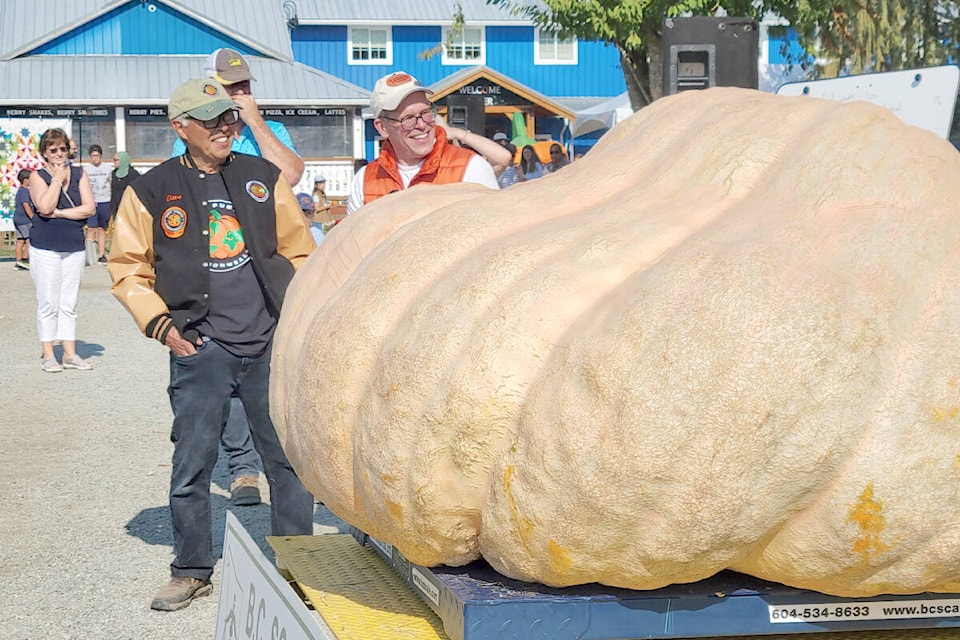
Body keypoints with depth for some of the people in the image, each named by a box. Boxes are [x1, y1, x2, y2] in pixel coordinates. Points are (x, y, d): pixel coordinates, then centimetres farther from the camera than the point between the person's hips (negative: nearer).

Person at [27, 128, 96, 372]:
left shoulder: (79, 174, 8)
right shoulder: (38, 176, 0)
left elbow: (89, 208, -3)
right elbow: (45, 207, -16)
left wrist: (58, 213, -10)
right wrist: (58, 178, -10)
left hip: (74, 248, 3)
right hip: (45, 248, -3)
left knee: (69, 304, 7)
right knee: (48, 304, -1)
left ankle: (70, 354, 11)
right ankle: (48, 355, 6)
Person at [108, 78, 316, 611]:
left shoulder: (264, 178, 8)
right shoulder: (152, 191, 1)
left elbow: (298, 251, 13)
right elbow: (128, 270, 6)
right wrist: (160, 323, -6)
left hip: (272, 345, 2)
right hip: (200, 349, -2)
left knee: (289, 457, 6)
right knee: (192, 465, 1)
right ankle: (192, 570, 17)